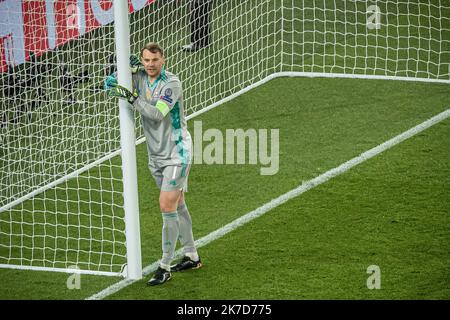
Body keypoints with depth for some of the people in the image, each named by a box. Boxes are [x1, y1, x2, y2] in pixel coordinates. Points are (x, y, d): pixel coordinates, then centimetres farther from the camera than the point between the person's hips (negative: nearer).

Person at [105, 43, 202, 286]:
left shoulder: (171, 83, -18)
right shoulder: (139, 77, 1)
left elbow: (157, 113, -28)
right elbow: (111, 85, 7)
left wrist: (132, 97, -30)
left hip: (176, 153, -7)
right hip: (156, 154, 7)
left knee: (167, 207, -12)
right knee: (177, 205, 16)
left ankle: (165, 267, -7)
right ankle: (191, 256, 27)